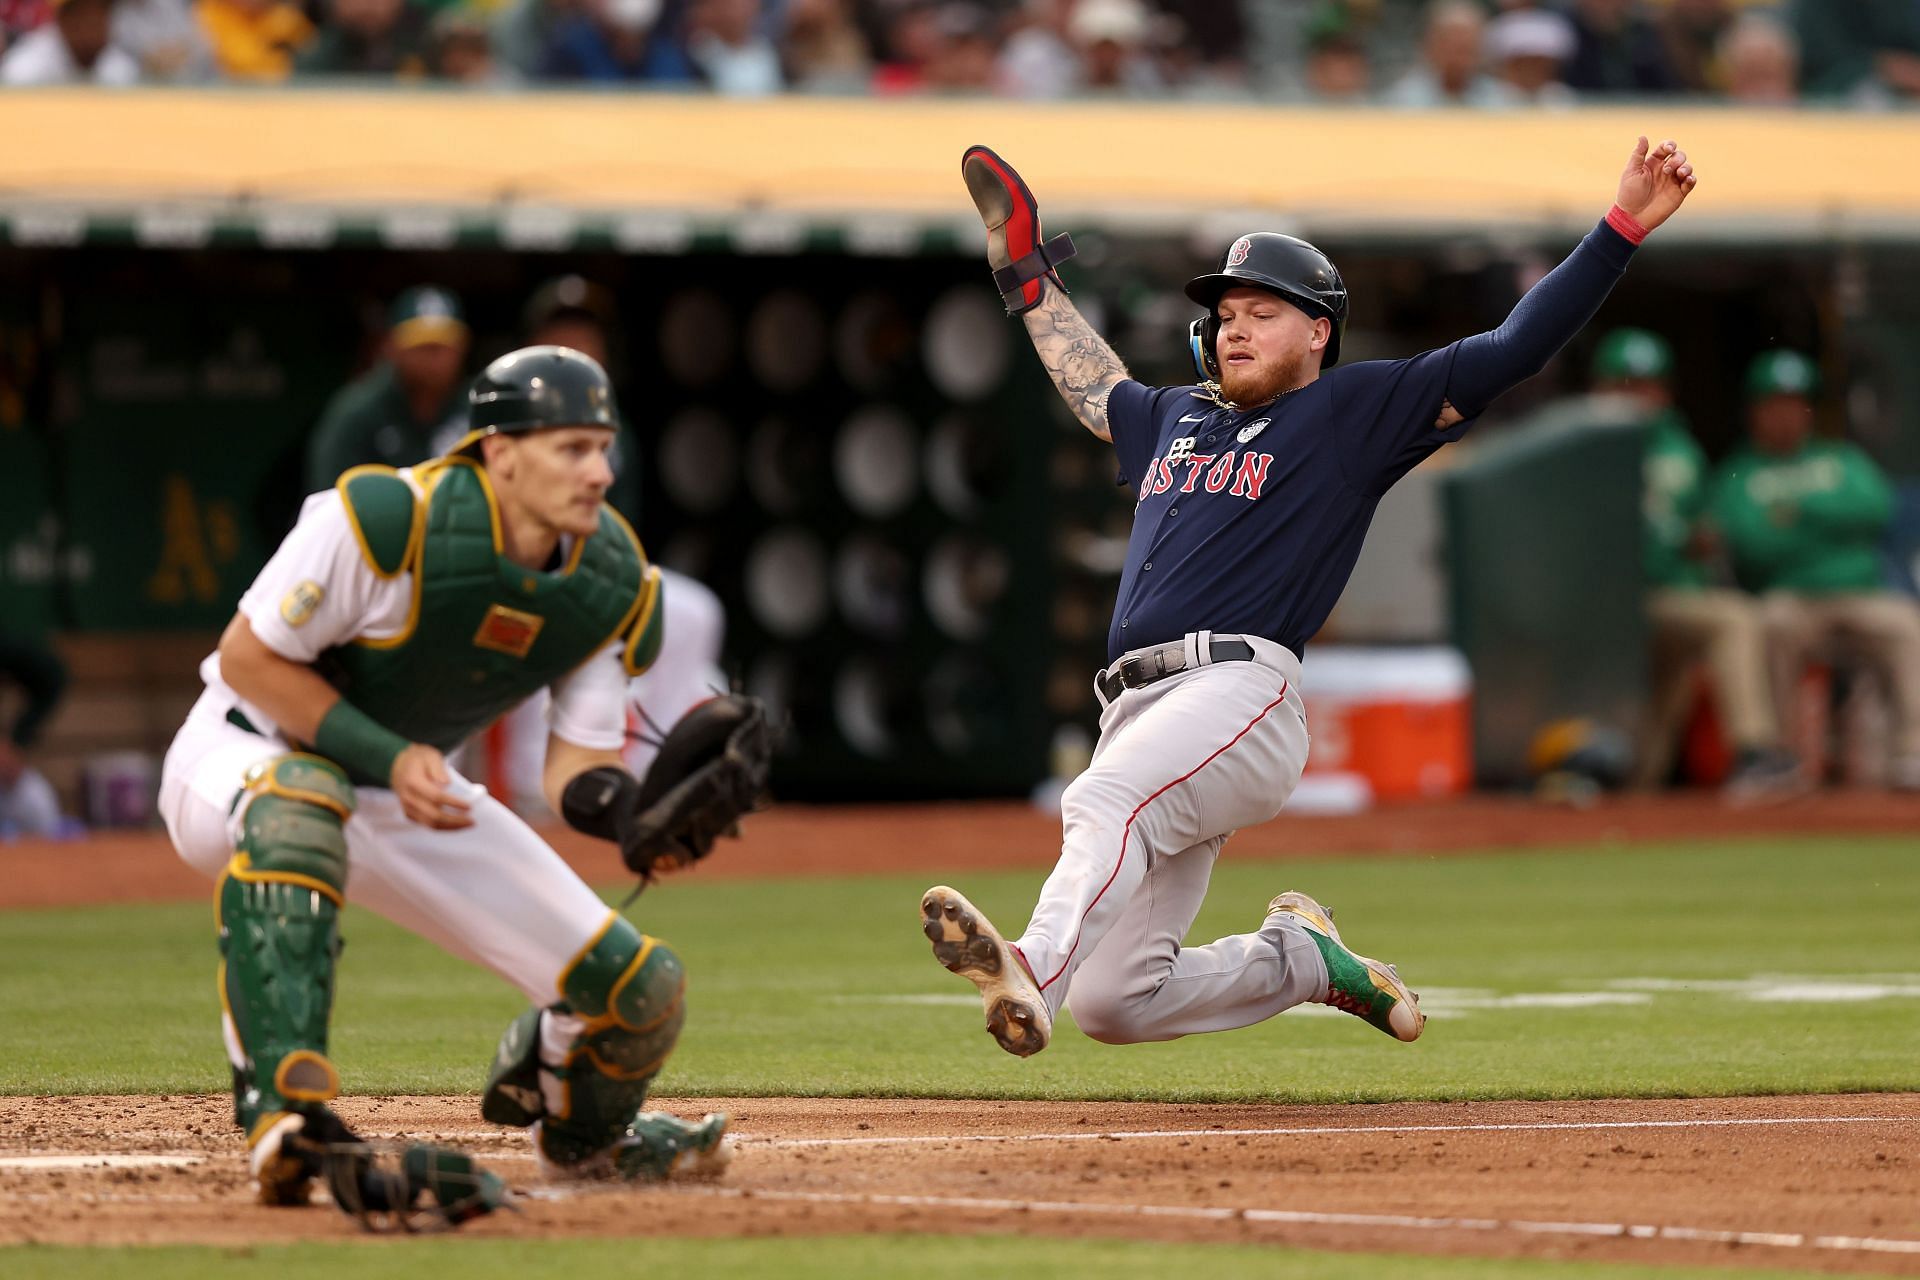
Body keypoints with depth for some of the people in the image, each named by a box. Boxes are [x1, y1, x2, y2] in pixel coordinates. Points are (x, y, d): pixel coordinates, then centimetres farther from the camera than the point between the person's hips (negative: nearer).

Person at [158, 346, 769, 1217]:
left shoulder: (615, 583, -10)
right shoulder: (386, 521, -30)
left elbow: (574, 759, -6)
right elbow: (247, 658, -22)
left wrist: (630, 814, -30)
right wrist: (388, 759, -30)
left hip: (415, 792, 6)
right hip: (250, 753, -6)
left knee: (640, 991, -2)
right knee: (299, 802, -46)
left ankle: (579, 1135, 36)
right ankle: (284, 1116, -49)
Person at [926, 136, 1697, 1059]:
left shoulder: (1358, 411, 9)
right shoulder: (1176, 418, 28)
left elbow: (1517, 348, 3)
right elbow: (1095, 387, 50)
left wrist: (1624, 225, -5)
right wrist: (1027, 276, 51)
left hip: (1239, 690, -7)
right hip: (1137, 703, 7)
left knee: (1105, 803, -39)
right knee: (1111, 1002, 1)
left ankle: (1032, 973, -63)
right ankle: (1304, 959, 21)